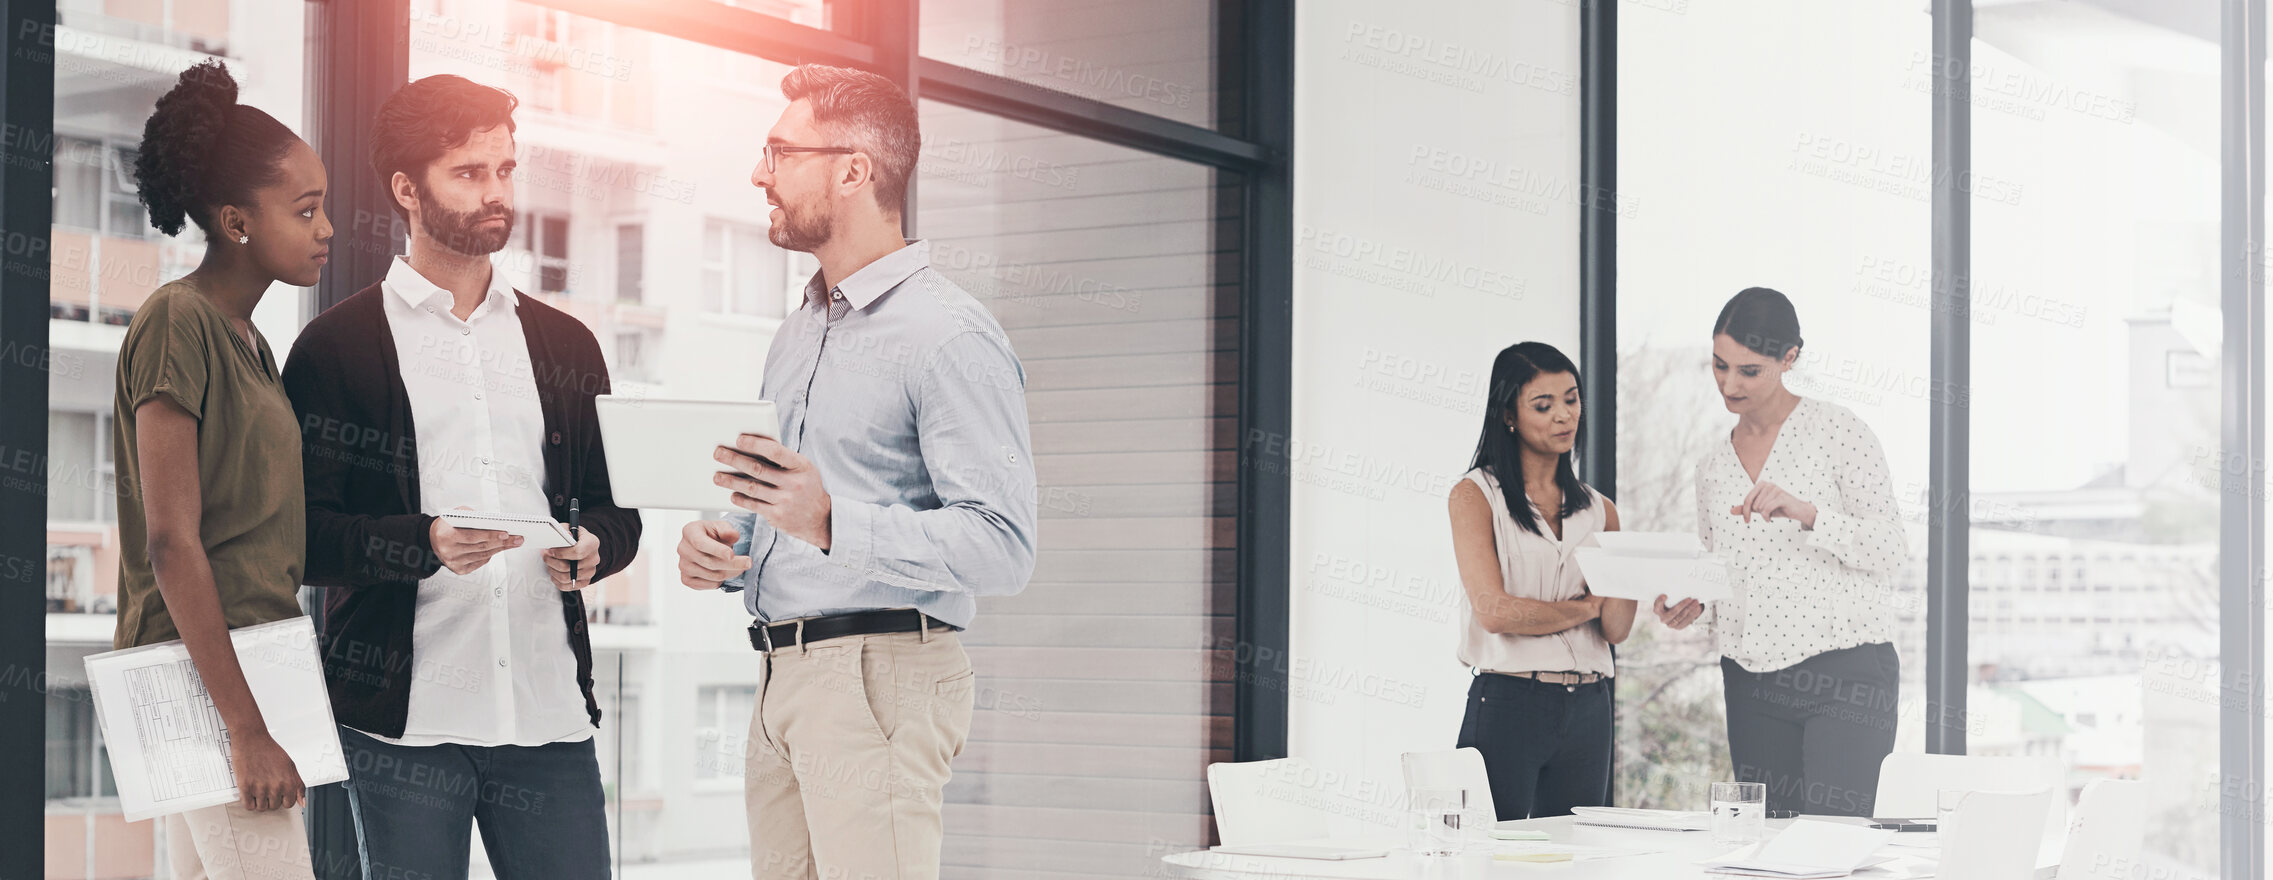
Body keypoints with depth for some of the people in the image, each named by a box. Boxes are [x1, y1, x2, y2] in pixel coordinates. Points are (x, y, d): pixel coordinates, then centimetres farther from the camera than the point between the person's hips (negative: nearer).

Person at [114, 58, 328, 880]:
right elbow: (170, 541, -17)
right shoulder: (177, 323, -11)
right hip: (204, 676, -9)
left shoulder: (250, 343, 17)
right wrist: (247, 727, -19)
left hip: (251, 655, 9)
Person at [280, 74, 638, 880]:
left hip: (549, 715, 3)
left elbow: (616, 508, 22)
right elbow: (303, 532, -2)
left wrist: (593, 547, -1)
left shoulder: (565, 345, 18)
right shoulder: (338, 347, 4)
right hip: (404, 720, -3)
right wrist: (426, 543, -19)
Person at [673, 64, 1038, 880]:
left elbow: (1002, 546, -19)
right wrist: (721, 549, 7)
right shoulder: (798, 331, 21)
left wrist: (832, 525, -29)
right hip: (780, 677, 8)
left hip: (881, 676, -8)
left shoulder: (951, 337, -9)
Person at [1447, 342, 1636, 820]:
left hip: (1588, 711, 4)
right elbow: (1493, 610, -11)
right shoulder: (1475, 495, 0)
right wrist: (1584, 606, 0)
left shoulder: (1598, 509, 13)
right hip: (1507, 704, -4)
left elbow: (1617, 628, 4)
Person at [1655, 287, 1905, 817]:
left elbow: (1892, 549, -4)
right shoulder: (1713, 466, 16)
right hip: (1752, 685, 5)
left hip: (1846, 673, -5)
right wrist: (1687, 603, 1)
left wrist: (1806, 513, -18)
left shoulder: (1836, 430, 0)